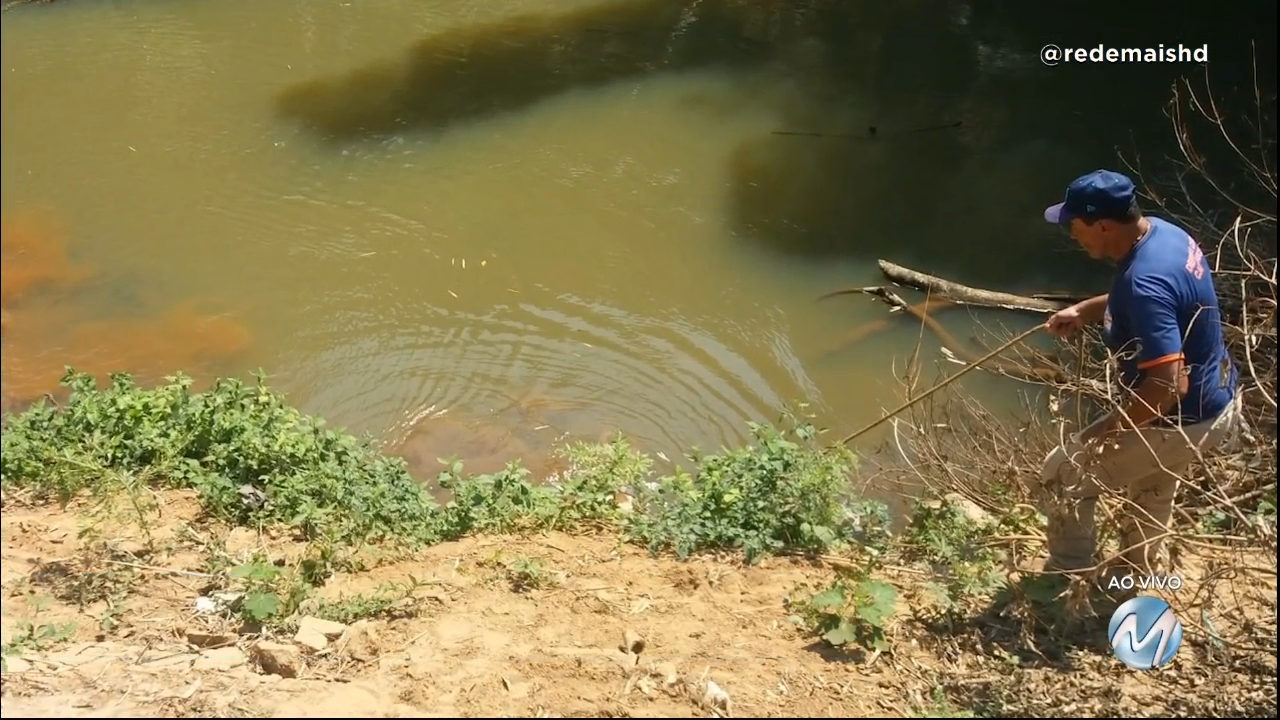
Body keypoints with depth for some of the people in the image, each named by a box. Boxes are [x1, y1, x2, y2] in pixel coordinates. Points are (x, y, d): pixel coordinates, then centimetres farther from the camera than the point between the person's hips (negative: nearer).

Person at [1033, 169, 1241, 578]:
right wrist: (1086, 310, 7)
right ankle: (1136, 571, 59)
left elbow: (1170, 385, -37)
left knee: (1062, 477, 5)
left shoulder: (1146, 282, -35)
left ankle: (1069, 577, 27)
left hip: (1184, 420, -10)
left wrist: (1108, 429, -24)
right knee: (1151, 482, 35)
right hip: (1217, 399, 10)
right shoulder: (1161, 232, -5)